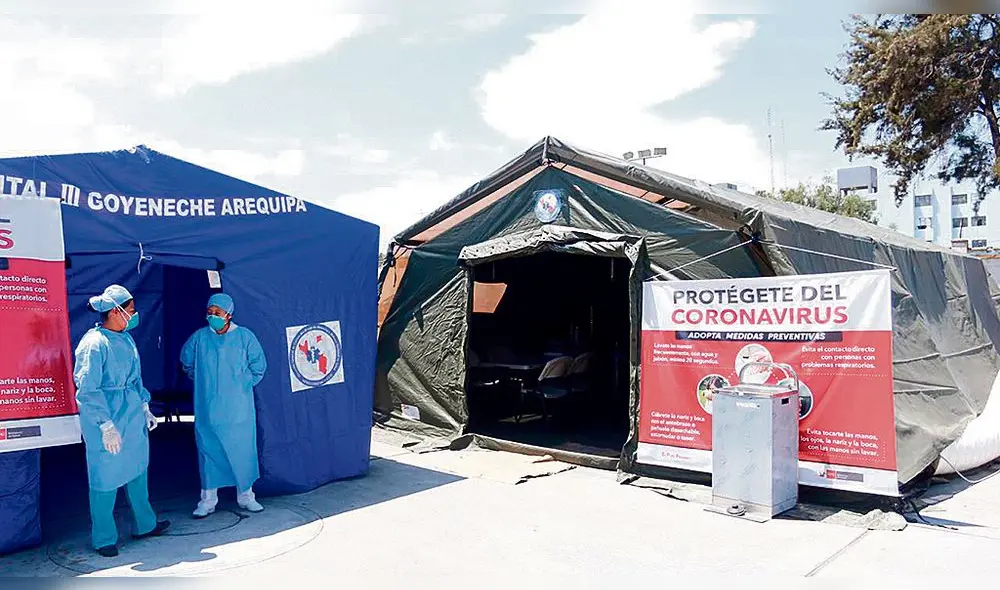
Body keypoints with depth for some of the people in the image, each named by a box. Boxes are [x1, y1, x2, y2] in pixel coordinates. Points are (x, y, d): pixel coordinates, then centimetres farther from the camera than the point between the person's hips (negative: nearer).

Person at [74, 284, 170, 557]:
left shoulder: (126, 338, 6)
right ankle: (104, 539, 22)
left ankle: (145, 525, 35)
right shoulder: (94, 343, -19)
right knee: (106, 478, 5)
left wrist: (145, 407, 18)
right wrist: (107, 426, -19)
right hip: (105, 420, -8)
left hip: (132, 416, 8)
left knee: (138, 469, 19)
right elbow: (87, 391, -19)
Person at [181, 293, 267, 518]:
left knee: (242, 450, 4)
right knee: (208, 451, 7)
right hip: (207, 409, 1)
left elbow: (258, 366, 6)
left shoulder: (244, 336, -4)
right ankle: (208, 499, 18)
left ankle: (245, 495, 19)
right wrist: (203, 382, 13)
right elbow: (187, 363, 17)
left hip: (238, 410, -1)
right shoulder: (199, 338, -1)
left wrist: (243, 385, 3)